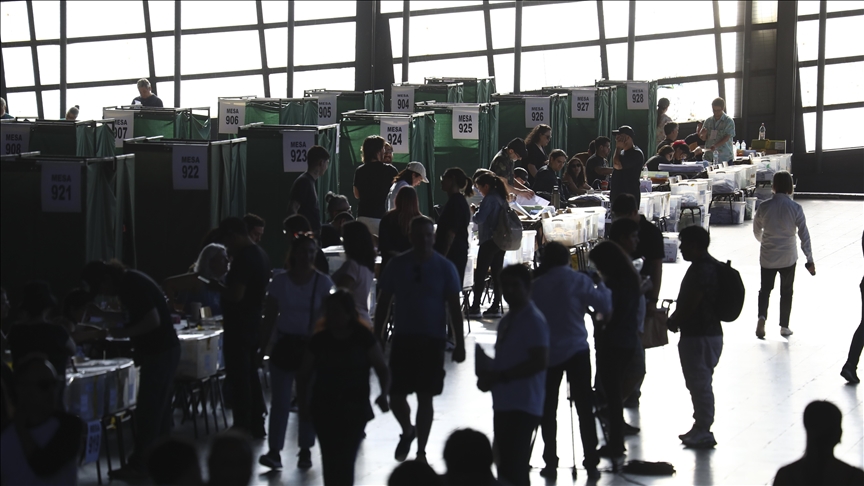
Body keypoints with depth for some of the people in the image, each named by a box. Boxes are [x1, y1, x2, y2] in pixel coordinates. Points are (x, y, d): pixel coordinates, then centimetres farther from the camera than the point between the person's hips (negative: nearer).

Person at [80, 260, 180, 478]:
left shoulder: (133, 285, -20)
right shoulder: (128, 282, 10)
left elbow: (153, 321, -25)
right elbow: (134, 318, 19)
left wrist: (123, 333, -16)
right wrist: (101, 314, 10)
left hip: (160, 352, -10)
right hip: (162, 350, 10)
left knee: (147, 410, -5)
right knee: (159, 407, 16)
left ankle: (138, 464, 0)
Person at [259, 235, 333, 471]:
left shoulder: (323, 282, -2)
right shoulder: (280, 282, 1)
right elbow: (270, 316, 4)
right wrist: (263, 345, 1)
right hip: (284, 344, 0)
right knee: (280, 400, -4)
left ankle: (305, 451, 16)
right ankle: (274, 451, -4)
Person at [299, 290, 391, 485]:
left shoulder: (363, 337, -3)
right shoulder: (320, 339, 2)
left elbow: (382, 369, -1)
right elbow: (305, 375, 7)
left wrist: (383, 394, -19)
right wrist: (303, 402, -7)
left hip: (355, 409, -2)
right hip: (324, 408, 2)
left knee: (346, 458, -11)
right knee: (330, 458, -1)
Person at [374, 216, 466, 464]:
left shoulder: (444, 268, -3)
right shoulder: (397, 265, 1)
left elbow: (454, 308, -1)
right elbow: (383, 303, 7)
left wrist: (459, 344, -5)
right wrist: (376, 339, 5)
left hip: (432, 340, -1)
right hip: (403, 338, 1)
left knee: (425, 397, 2)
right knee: (396, 396, -2)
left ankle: (421, 451, 15)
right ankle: (407, 432, 29)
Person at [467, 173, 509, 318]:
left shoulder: (489, 199, -14)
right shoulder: (501, 198, 13)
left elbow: (479, 218, -21)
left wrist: (474, 212, 2)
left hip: (489, 241, -9)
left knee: (480, 274, -5)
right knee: (497, 273, 9)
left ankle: (475, 308, -7)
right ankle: (496, 306, 9)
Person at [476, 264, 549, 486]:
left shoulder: (534, 320, -12)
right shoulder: (507, 320, 17)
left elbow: (540, 361, -21)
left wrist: (500, 376, -19)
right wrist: (489, 375, 4)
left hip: (523, 406, -9)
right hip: (504, 404, 9)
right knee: (507, 466, 13)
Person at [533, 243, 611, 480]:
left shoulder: (537, 285, -1)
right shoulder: (579, 280, -5)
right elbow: (605, 306, -6)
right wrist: (600, 284, 8)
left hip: (547, 353, 1)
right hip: (576, 351, -1)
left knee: (548, 409, 9)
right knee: (584, 407, 2)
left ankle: (551, 463, 7)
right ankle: (591, 463, 0)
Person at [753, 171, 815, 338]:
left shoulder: (763, 207, -8)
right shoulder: (795, 208, -12)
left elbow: (757, 231, 6)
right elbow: (804, 234, -10)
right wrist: (810, 259, -4)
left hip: (767, 256, 1)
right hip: (788, 256, -1)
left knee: (765, 289, 14)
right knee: (786, 292, 15)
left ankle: (761, 316, -10)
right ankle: (784, 326, 20)